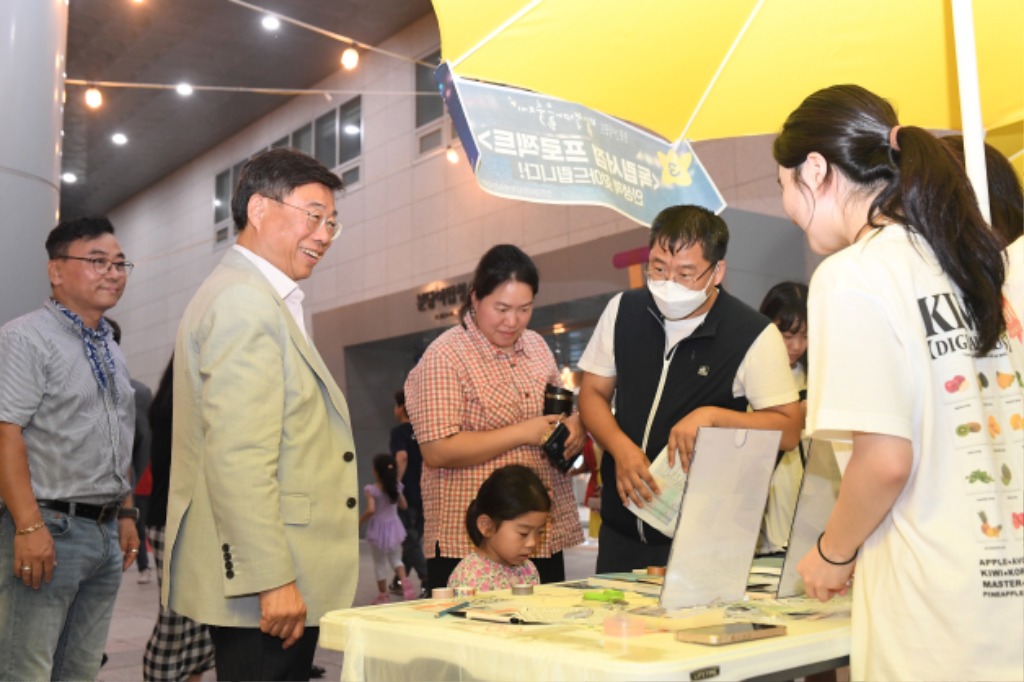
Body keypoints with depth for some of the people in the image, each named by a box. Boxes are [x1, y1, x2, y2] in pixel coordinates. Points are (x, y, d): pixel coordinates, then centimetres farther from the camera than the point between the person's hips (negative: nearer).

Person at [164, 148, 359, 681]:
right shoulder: (245, 302, -14)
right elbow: (238, 457, -22)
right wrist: (273, 578, -22)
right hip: (264, 585, -10)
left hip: (276, 578, 10)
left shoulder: (260, 298, 18)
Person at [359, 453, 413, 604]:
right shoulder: (396, 486, -3)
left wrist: (360, 521, -11)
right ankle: (404, 581, -7)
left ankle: (383, 595, 18)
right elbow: (404, 505, 7)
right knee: (395, 559, 18)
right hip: (393, 527, 4)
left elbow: (371, 510, -27)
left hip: (378, 529, -4)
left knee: (380, 563, 11)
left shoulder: (371, 489, -17)